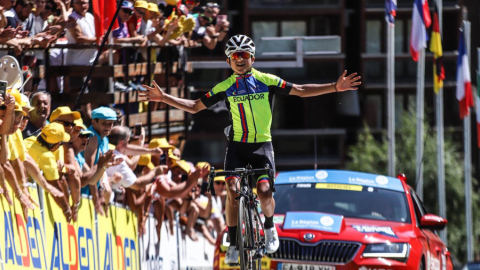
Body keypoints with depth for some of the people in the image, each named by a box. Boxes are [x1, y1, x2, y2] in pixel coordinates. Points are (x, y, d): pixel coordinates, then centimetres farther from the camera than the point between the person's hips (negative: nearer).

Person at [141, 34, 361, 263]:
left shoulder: (267, 81, -1)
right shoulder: (225, 87, 0)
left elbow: (300, 91, 2)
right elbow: (195, 106, 8)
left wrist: (335, 87, -5)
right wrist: (163, 97, 0)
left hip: (262, 145, -1)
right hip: (237, 146, 1)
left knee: (264, 192, -19)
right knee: (232, 190, -18)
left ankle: (269, 227, 13)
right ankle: (233, 244, -8)